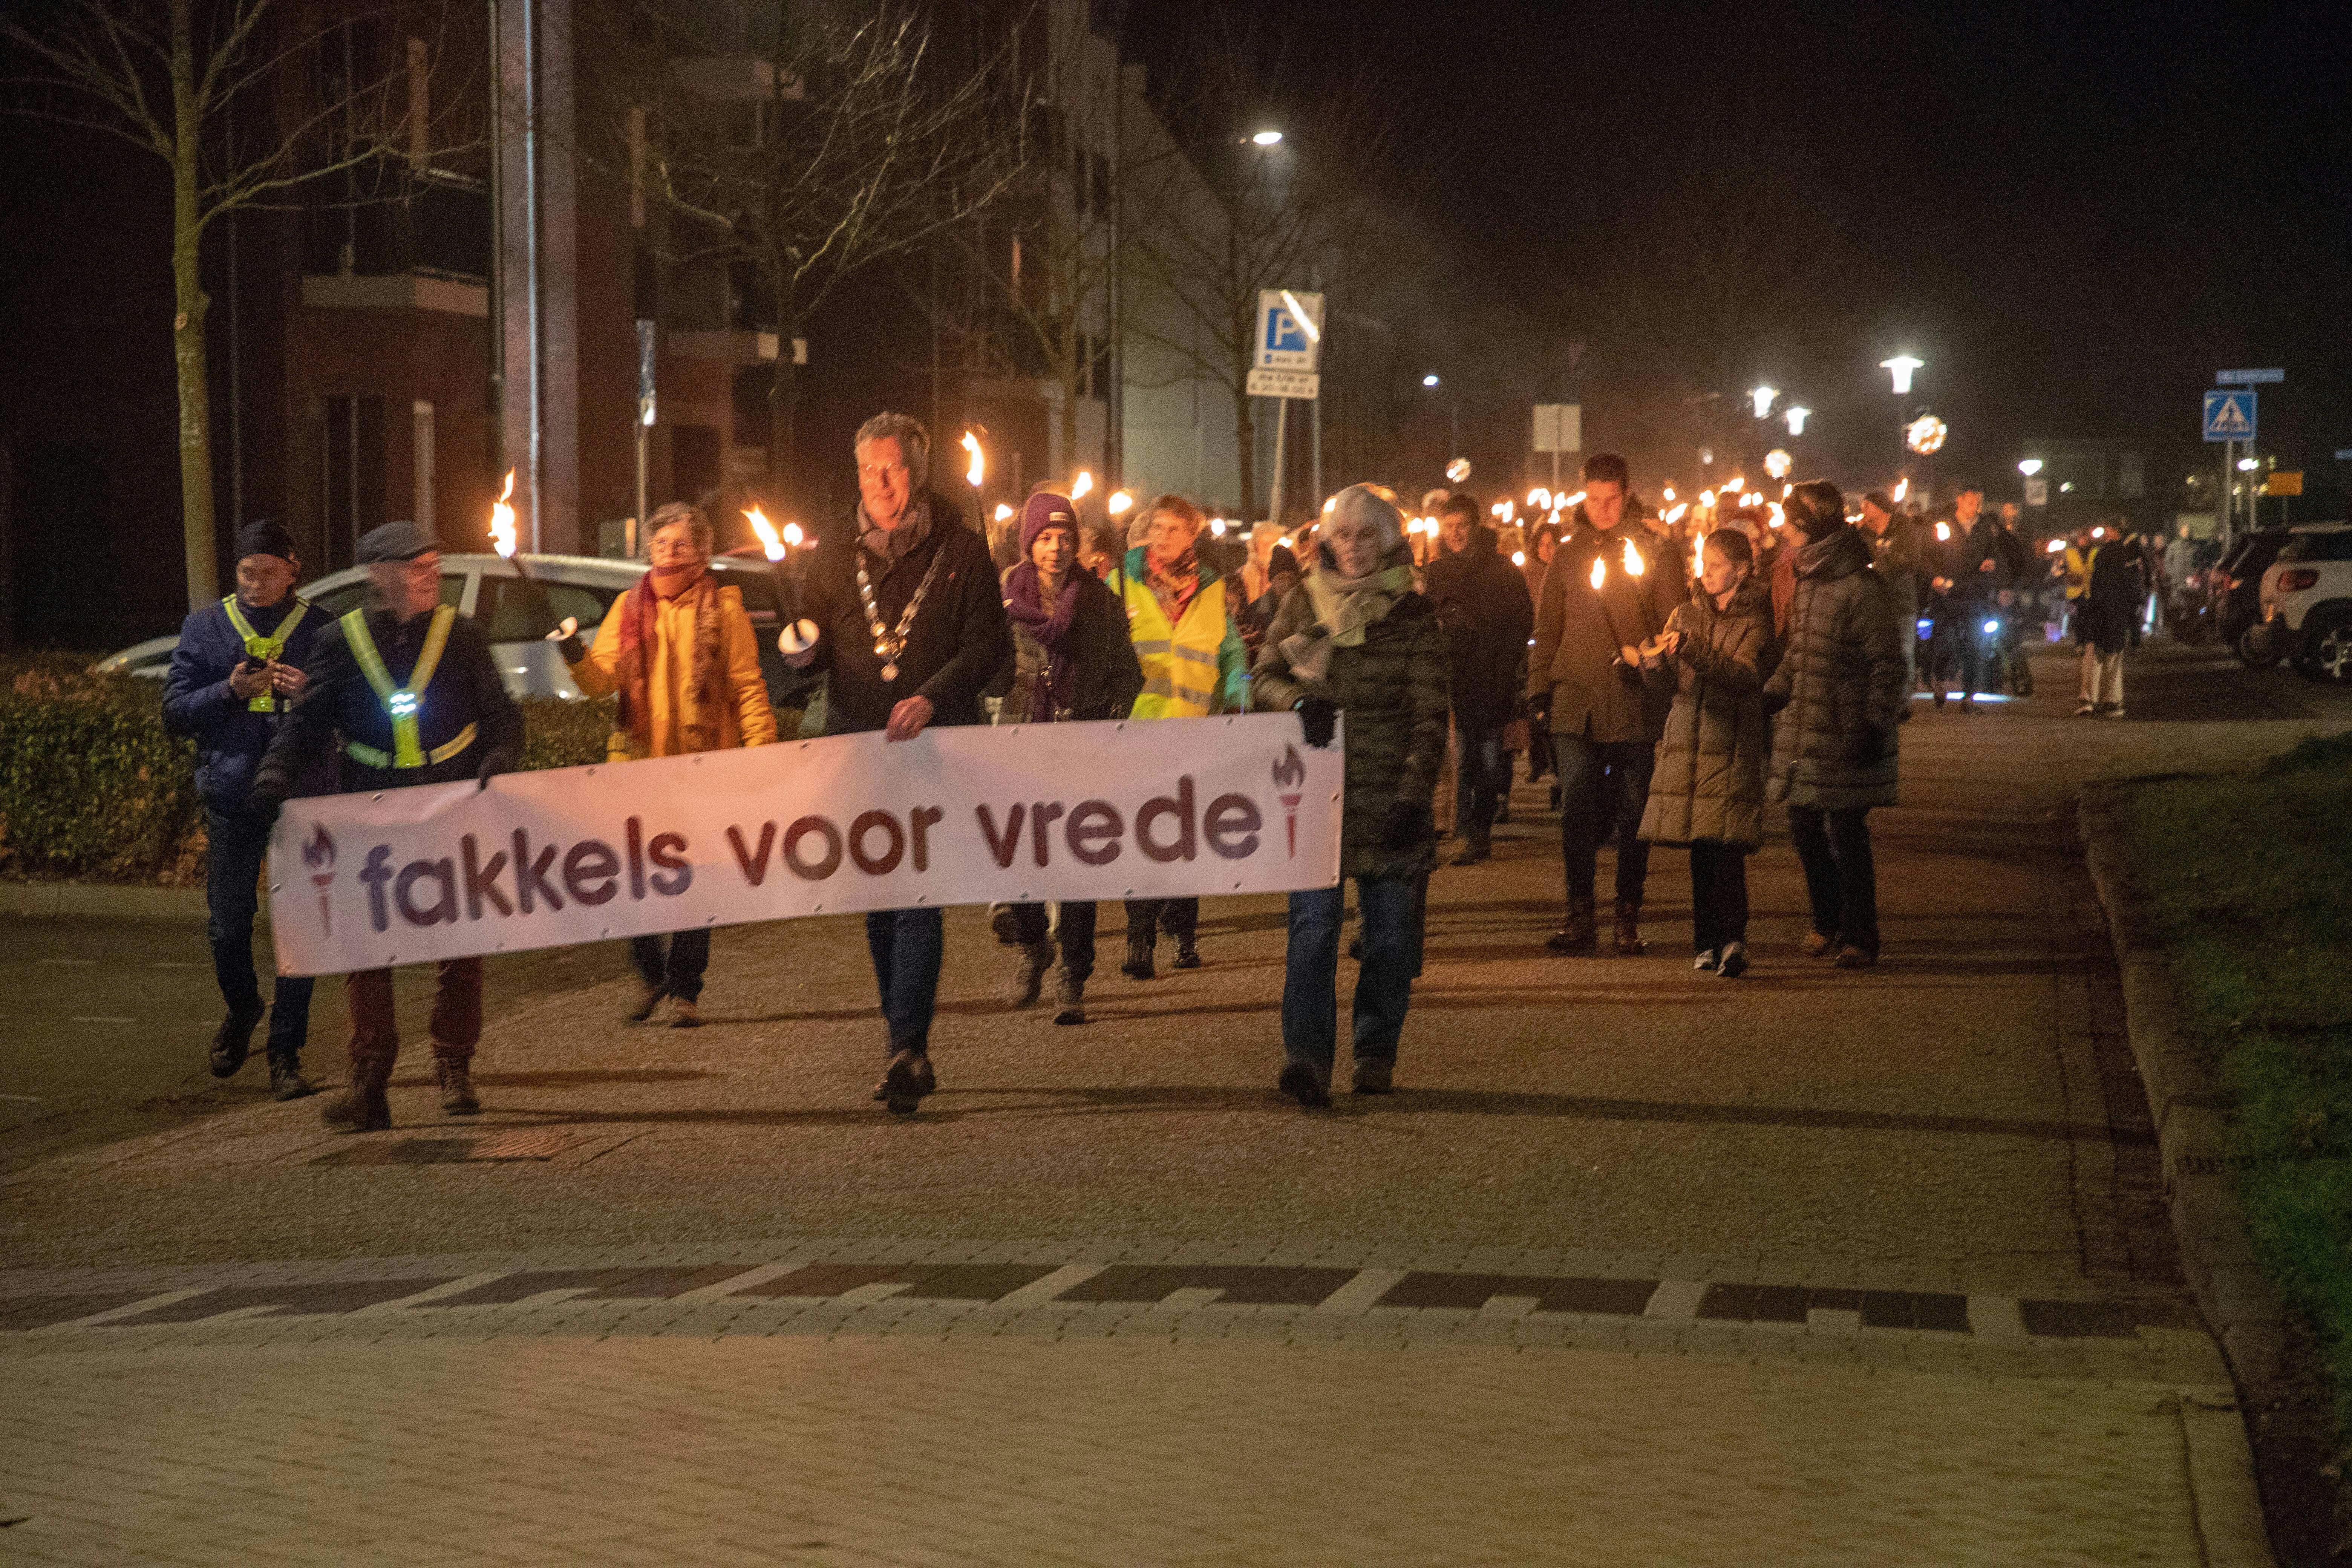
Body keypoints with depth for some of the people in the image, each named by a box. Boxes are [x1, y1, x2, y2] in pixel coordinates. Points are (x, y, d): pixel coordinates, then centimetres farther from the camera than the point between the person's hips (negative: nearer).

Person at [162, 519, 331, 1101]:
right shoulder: (205, 628, 7)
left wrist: (312, 694, -14)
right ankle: (241, 1009, 34)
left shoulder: (324, 631, 5)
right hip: (232, 797, 1)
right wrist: (230, 691, -12)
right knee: (227, 927, 4)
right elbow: (175, 713, 4)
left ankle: (286, 1056, 6)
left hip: (304, 797, -1)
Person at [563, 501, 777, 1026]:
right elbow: (602, 680, 1)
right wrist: (577, 659, -21)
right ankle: (651, 974, 21)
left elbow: (749, 688, -1)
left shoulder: (722, 608, 1)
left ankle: (685, 990, 13)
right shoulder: (629, 608, 9)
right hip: (638, 758, 2)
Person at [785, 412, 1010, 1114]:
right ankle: (909, 1047, 21)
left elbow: (989, 646, -2)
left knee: (918, 897, -14)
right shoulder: (836, 549, 10)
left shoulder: (960, 550, 0)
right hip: (855, 742, 4)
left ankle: (906, 1048, -17)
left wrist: (931, 698, -16)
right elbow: (816, 640, 16)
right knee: (879, 899, 10)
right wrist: (805, 652, -9)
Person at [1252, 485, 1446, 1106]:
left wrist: (1413, 795, -12)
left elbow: (1429, 714, -1)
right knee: (1314, 921, -11)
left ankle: (1377, 1053, 17)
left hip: (1388, 793, -1)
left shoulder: (1413, 615, 3)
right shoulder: (1303, 605, 10)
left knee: (1390, 930, 2)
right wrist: (1299, 699, -14)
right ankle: (1305, 1055, -16)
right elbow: (1264, 677, 9)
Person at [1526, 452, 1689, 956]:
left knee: (1633, 814, 4)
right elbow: (1548, 627, 15)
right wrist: (1540, 686, 7)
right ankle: (1580, 917, 3)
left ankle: (1629, 918, 12)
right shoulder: (1568, 555, 12)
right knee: (1577, 810, -4)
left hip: (1637, 703, -2)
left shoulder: (1655, 550, 3)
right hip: (1577, 701, 2)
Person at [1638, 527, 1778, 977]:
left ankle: (1733, 940, -18)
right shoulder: (1686, 616, 15)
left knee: (1727, 847, -15)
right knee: (1700, 851, 6)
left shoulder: (1756, 622, -1)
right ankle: (1707, 943, 11)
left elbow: (1745, 677, -18)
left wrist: (1694, 653, -29)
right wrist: (1657, 658, -6)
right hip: (1688, 741, 5)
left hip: (1733, 743, -5)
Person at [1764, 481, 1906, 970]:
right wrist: (1769, 696, 14)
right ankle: (1829, 922, 30)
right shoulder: (1808, 581, 12)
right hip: (1803, 730, 8)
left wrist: (1875, 724, -18)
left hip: (1845, 737, -8)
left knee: (1847, 835, -3)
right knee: (1805, 828, 12)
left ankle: (1860, 938, 6)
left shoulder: (1861, 588, -14)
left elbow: (1886, 663, -14)